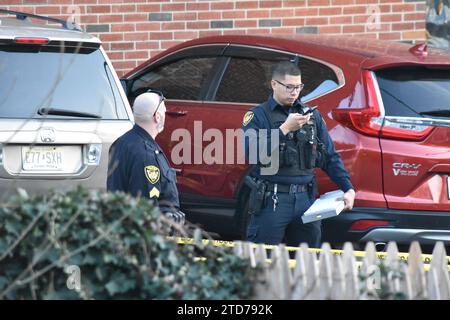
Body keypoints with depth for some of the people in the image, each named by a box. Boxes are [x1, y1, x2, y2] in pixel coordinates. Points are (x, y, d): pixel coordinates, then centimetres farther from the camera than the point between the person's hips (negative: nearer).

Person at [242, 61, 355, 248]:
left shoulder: (312, 116, 14)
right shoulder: (258, 116, 0)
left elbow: (330, 158, 15)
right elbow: (249, 153, -17)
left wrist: (348, 189, 1)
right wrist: (285, 129, -20)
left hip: (305, 198, 4)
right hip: (271, 201, -4)